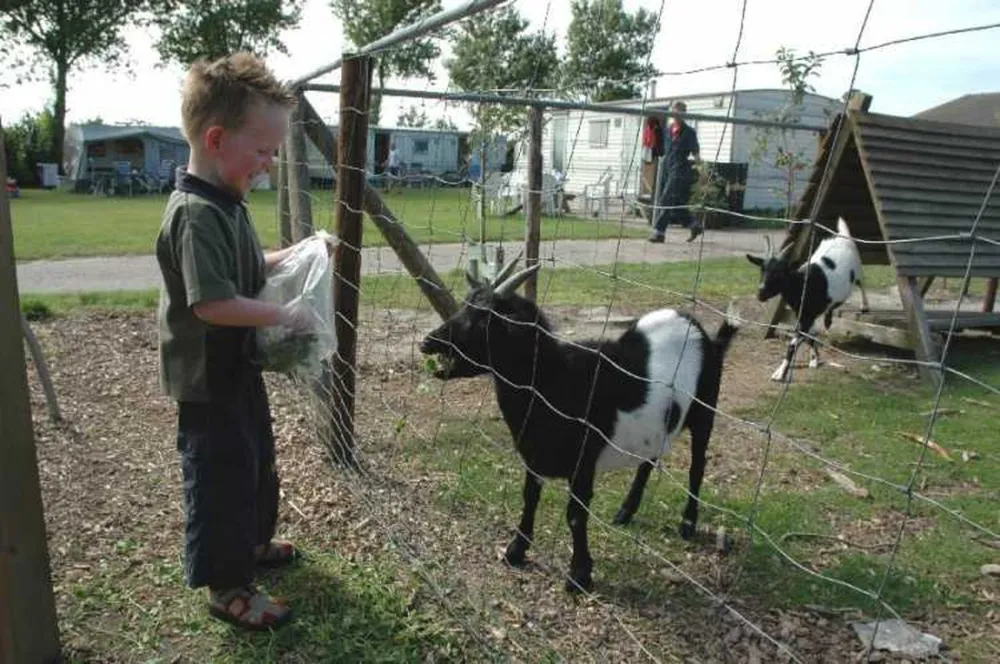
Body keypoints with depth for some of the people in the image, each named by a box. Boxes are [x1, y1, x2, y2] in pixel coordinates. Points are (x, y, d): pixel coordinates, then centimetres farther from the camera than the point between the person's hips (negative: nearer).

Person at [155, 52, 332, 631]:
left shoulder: (226, 203, 6)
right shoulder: (197, 214, -26)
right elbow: (213, 303, -33)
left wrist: (295, 255, 6)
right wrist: (285, 316, -24)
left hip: (239, 367, 10)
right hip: (208, 378, -10)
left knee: (257, 460, 24)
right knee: (223, 475, 4)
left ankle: (251, 542, 45)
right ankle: (227, 586, 22)